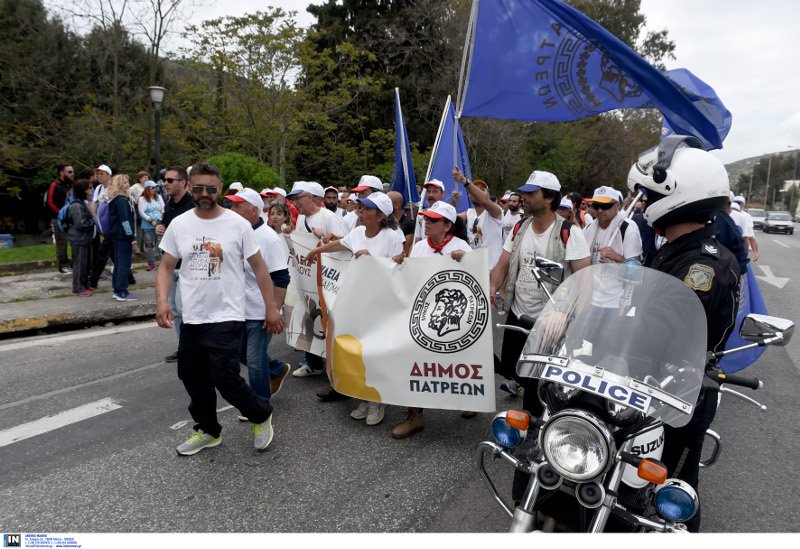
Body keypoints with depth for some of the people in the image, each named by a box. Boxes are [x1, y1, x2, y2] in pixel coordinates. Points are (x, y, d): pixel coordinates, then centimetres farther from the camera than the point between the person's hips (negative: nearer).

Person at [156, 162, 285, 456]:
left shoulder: (237, 224, -6)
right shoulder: (178, 224, 3)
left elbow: (259, 267, -1)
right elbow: (166, 267, 8)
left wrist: (271, 307, -3)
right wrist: (162, 301, -9)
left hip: (227, 318, -5)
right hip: (191, 319, 5)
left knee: (224, 378, -12)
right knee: (193, 378, 15)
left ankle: (261, 416, 17)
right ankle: (208, 431, 37)